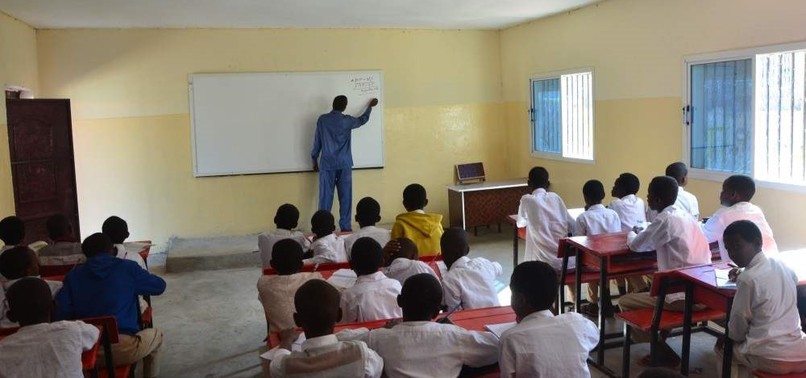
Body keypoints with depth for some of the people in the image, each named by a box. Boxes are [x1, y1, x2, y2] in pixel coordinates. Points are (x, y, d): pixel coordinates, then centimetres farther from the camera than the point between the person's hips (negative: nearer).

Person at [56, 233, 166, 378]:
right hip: (122, 350, -4)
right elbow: (160, 286, 15)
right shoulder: (127, 268, 3)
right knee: (155, 335, 28)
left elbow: (61, 314, 1)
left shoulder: (73, 275, 9)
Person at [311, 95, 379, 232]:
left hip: (327, 164, 1)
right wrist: (370, 106, 37)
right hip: (344, 165, -1)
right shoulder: (347, 120, -2)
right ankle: (345, 227, 5)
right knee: (345, 197, 4)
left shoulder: (322, 119, 1)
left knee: (325, 196, 2)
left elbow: (317, 142, 6)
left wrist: (314, 161, 17)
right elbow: (363, 119, 20)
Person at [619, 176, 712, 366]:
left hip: (685, 295, -9)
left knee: (625, 302, 4)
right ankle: (660, 345, 27)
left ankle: (664, 352, 9)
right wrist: (641, 233, 20)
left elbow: (637, 245, -3)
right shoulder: (687, 216, 11)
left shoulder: (665, 220, -13)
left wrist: (632, 234, 17)